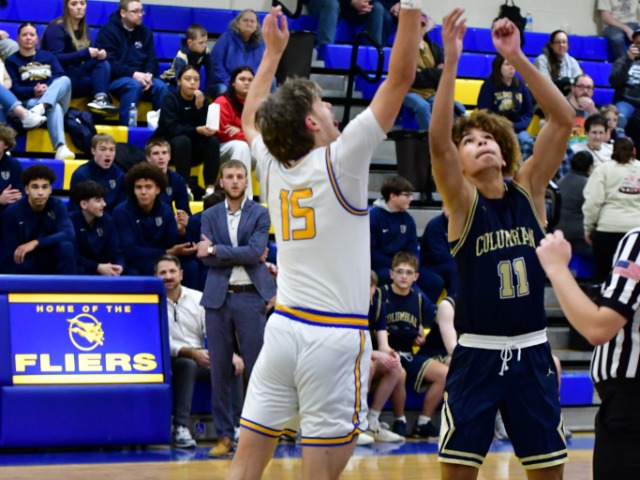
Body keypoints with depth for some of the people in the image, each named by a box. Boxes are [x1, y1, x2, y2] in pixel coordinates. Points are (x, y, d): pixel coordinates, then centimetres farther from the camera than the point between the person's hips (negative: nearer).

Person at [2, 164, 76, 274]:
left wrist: (35, 243, -35)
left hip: (51, 264, 1)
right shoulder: (13, 211, -14)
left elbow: (69, 235, -26)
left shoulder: (57, 206, -10)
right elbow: (10, 254, -13)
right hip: (24, 268, -1)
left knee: (66, 246, -29)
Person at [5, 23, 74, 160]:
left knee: (65, 80, -28)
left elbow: (60, 76, 3)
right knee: (54, 108, -38)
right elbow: (14, 88, -3)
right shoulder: (12, 61, 12)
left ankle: (41, 108, -56)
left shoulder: (48, 56, 21)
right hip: (29, 102, -4)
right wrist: (33, 92, -23)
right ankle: (60, 148, -63)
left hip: (56, 98, 4)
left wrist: (48, 87, -21)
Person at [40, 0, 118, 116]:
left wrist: (98, 54, -14)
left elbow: (87, 55, 11)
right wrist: (85, 54, -28)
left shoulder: (83, 28, 15)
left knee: (103, 63, -22)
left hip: (78, 74, 7)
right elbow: (55, 59, -20)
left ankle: (101, 98, -39)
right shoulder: (56, 28, -10)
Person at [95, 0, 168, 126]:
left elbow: (152, 60, 10)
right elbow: (109, 62, -15)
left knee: (160, 86, -24)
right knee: (134, 85, -36)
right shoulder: (108, 31, -4)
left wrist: (149, 75, -15)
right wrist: (133, 74, -26)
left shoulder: (145, 32, 14)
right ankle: (127, 126, -37)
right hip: (115, 78, -5)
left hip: (140, 77, 5)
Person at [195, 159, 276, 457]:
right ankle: (224, 434, 8)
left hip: (251, 297, -2)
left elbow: (255, 252, -10)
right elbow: (207, 259, -1)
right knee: (219, 368, 3)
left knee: (256, 368, -3)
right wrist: (241, 256, -8)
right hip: (218, 298, 2)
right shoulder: (210, 216, 10)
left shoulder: (260, 214, 4)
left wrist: (216, 249, -9)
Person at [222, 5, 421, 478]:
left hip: (283, 326, 6)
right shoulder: (340, 160, -7)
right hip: (335, 334, -6)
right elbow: (400, 79, -7)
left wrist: (273, 52, 37)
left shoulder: (272, 166, 8)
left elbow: (251, 120, 31)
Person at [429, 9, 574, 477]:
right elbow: (437, 140, -24)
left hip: (531, 350, 3)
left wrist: (517, 57, -17)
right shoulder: (462, 201, -6)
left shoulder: (528, 189, 2)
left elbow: (563, 120, -8)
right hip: (477, 353, -3)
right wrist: (452, 60, -30)